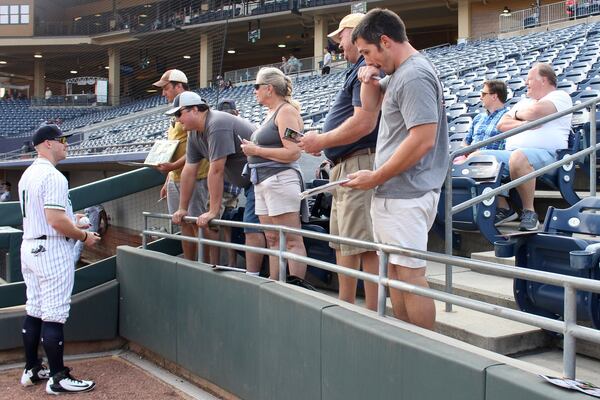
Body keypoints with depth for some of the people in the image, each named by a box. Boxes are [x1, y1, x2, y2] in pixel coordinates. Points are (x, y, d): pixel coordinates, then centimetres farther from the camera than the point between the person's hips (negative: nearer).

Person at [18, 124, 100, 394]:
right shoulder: (53, 176, -18)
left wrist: (70, 221, 22)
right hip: (52, 250, -10)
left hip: (29, 247, 10)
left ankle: (31, 370, 26)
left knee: (34, 311, 16)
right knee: (54, 315, -5)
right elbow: (56, 221, -25)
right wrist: (84, 236, -11)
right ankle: (58, 378, 2)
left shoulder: (28, 174, 13)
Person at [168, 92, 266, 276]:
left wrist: (213, 211, -24)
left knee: (252, 227, -14)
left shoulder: (217, 125, -24)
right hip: (246, 179, 10)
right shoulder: (194, 133, 7)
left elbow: (216, 171, -26)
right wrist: (182, 209, 10)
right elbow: (188, 171, 9)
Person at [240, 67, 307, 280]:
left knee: (291, 241, -8)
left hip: (280, 180, -10)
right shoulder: (271, 113, 20)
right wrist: (251, 148, 9)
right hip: (263, 182, 10)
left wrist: (256, 150, -12)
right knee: (273, 240, 10)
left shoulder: (286, 111, -8)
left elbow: (293, 153, -18)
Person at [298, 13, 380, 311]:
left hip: (360, 164, -11)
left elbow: (364, 123, -22)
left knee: (365, 245, -10)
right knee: (341, 242, 16)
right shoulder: (359, 70, 21)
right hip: (344, 167, 11)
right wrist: (321, 141, 12)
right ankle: (346, 306, 26)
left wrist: (321, 141, -12)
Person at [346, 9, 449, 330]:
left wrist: (375, 177, -16)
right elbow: (370, 106, 31)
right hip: (392, 193, 11)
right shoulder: (397, 74, 16)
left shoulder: (414, 77, -16)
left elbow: (422, 140, -23)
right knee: (394, 269, 16)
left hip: (406, 196, -11)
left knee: (410, 275, -6)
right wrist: (369, 80, 8)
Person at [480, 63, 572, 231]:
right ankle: (503, 207, -6)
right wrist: (525, 123, 1)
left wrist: (518, 114, 7)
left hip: (545, 153, -8)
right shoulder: (524, 101, 30)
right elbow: (502, 125, 18)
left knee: (518, 157, -40)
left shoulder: (560, 96, 7)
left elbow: (536, 110, -14)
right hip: (512, 153, 8)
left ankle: (529, 212, -25)